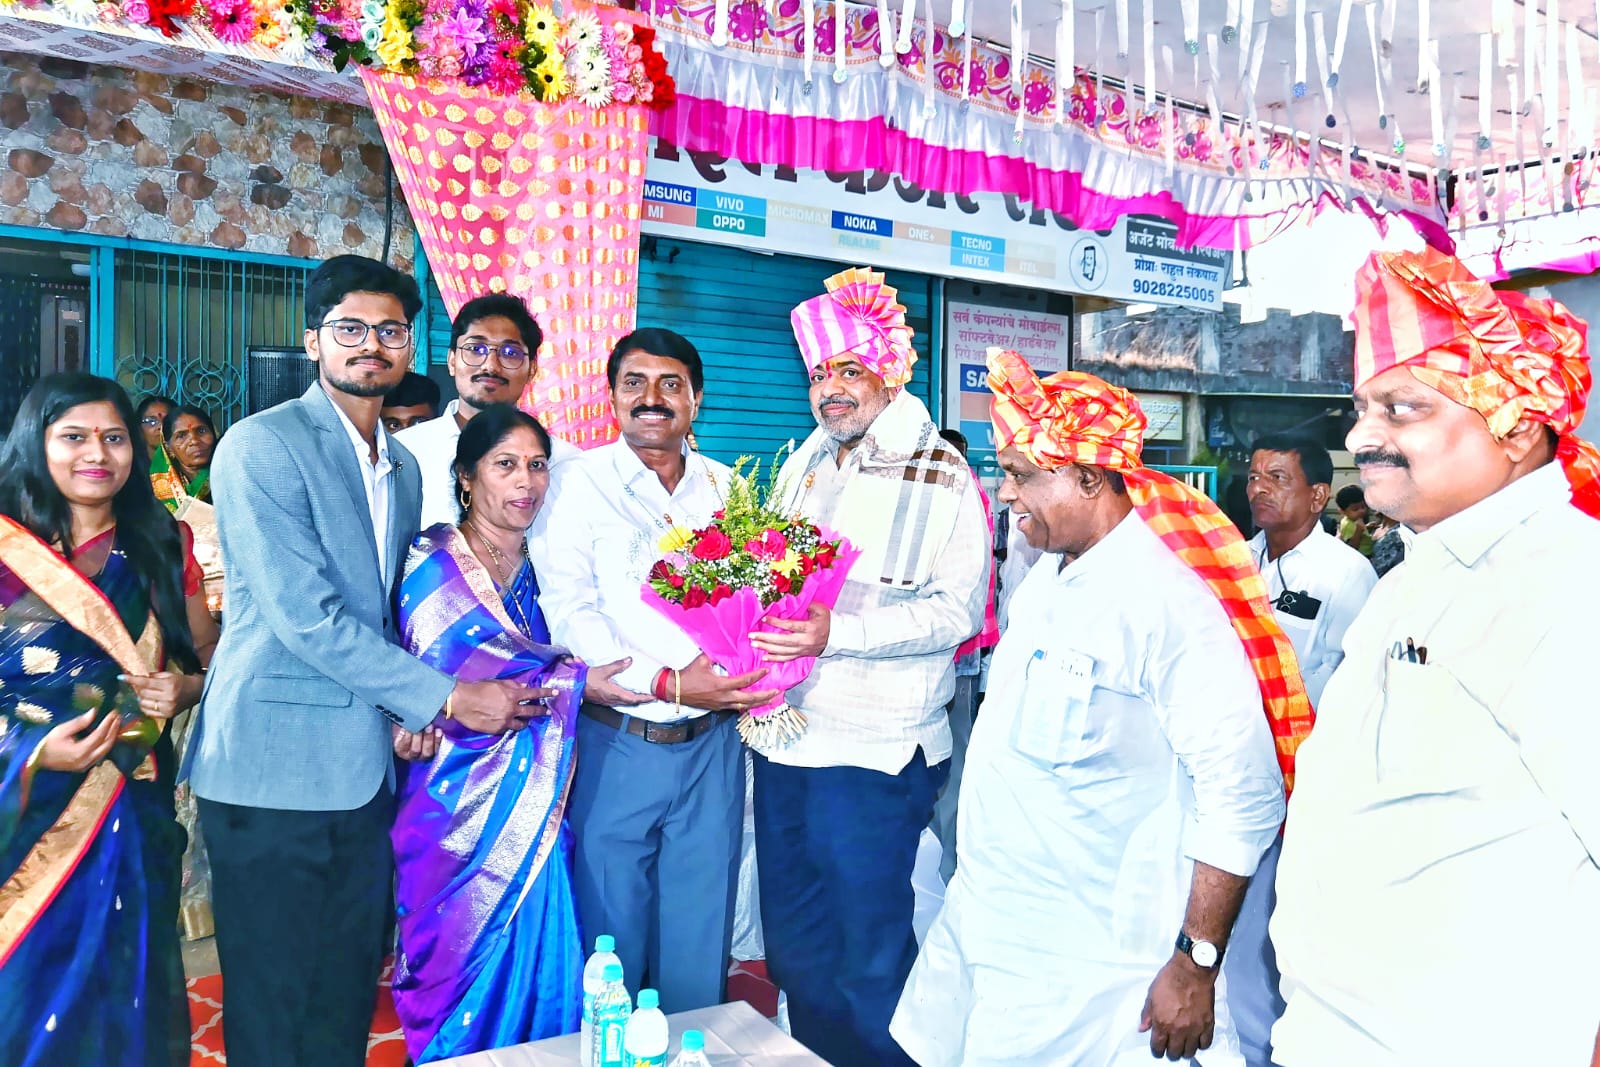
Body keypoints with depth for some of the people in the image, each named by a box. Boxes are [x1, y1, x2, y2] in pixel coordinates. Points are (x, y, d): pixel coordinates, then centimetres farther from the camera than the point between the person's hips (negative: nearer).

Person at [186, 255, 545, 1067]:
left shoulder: (404, 468, 13)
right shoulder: (263, 446, -10)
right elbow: (304, 616, -19)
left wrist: (406, 712, 3)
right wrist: (443, 695, -15)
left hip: (367, 770, 7)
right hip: (277, 767, -6)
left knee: (347, 999, 16)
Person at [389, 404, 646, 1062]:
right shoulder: (434, 563, -9)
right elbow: (446, 685, -19)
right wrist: (574, 684, -16)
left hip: (533, 808, 5)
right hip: (464, 809, -5)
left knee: (538, 971, 8)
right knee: (468, 974, 5)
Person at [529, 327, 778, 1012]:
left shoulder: (724, 489, 9)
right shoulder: (578, 485, -3)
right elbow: (568, 613, -11)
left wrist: (752, 673, -7)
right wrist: (666, 683, -19)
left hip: (712, 742, 3)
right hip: (617, 743, -3)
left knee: (701, 928, 14)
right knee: (611, 926, 9)